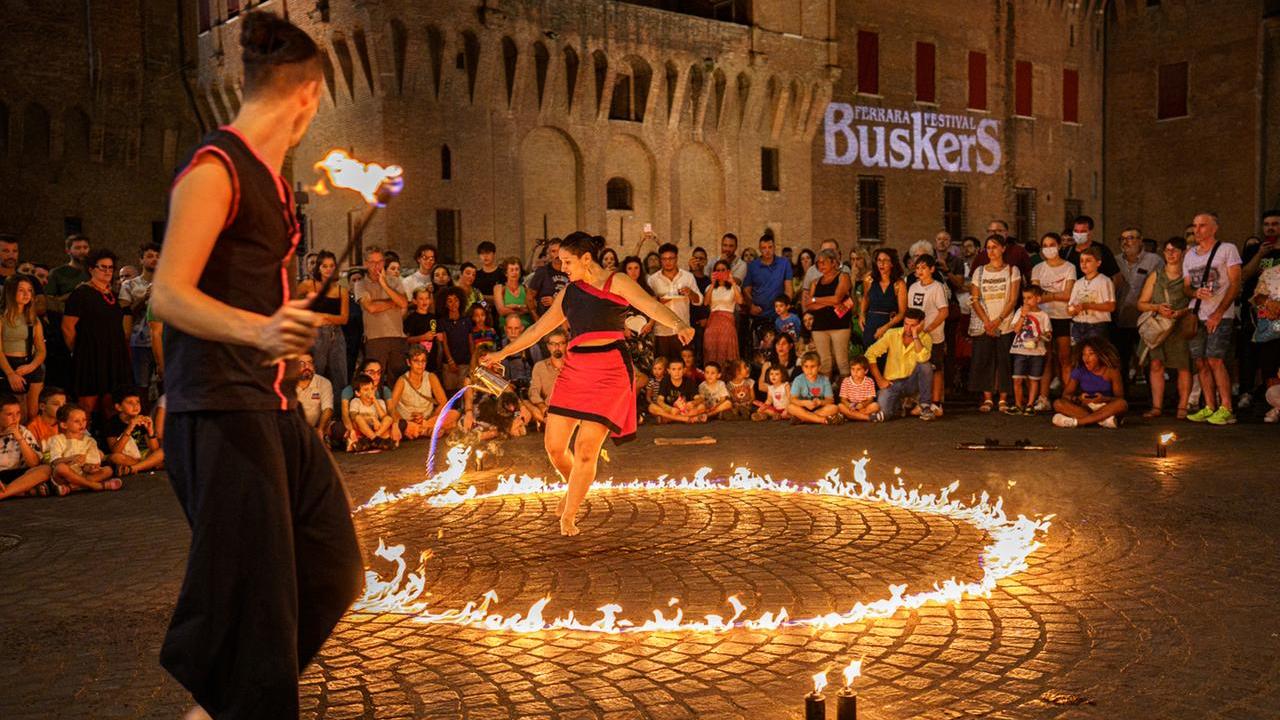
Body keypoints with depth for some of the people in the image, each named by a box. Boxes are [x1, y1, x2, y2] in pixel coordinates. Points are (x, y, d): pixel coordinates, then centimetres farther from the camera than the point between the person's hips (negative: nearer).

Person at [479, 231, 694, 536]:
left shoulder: (617, 282, 2)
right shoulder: (568, 293, 18)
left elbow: (650, 305, -14)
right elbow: (538, 329, 27)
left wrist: (678, 324, -33)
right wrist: (502, 353, 31)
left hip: (610, 370, -5)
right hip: (574, 369, 6)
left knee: (586, 449, -10)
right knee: (554, 445, 1)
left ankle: (568, 516, 8)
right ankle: (575, 487, 33)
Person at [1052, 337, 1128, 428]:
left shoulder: (1111, 371, -7)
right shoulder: (1079, 370, -3)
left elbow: (1120, 398, -7)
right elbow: (1066, 394, -3)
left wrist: (1104, 399, -28)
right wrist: (1078, 398, -26)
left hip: (1106, 408, -1)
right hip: (1085, 407, 1)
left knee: (1122, 404, -35)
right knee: (1058, 403, -23)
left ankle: (1076, 421, -37)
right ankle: (1103, 419, -32)